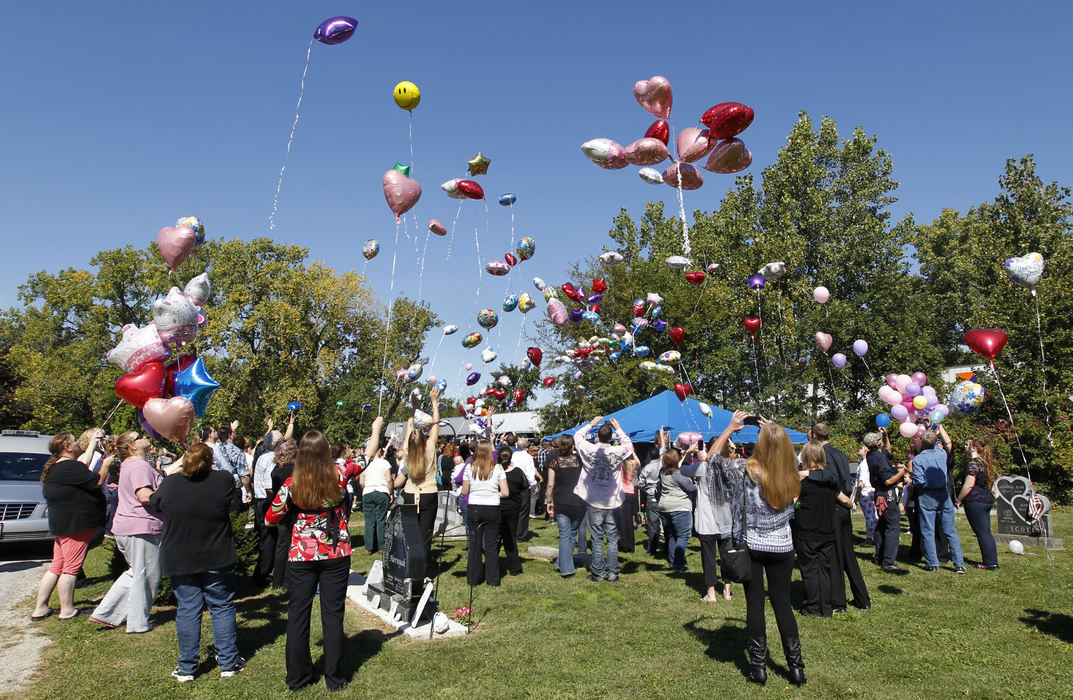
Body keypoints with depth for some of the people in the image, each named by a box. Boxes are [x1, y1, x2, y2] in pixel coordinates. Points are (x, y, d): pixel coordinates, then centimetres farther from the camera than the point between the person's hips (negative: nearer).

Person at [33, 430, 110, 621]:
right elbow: (97, 481, -19)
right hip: (76, 525, -11)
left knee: (56, 567, 15)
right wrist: (106, 464, -1)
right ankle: (67, 611, 4)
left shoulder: (55, 467, 14)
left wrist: (92, 443, 38)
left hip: (62, 524, 11)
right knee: (71, 568, -3)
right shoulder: (69, 467, -19)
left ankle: (40, 609, 21)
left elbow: (82, 465, 32)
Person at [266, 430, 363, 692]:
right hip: (336, 555, 0)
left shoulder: (292, 484, -10)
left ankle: (297, 678, 23)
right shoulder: (338, 475, -11)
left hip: (301, 556, 0)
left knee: (297, 614, 12)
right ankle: (334, 678, 18)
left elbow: (270, 519, 2)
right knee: (333, 614, 9)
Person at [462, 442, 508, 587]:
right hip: (492, 510, -1)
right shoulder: (497, 468, -5)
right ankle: (492, 579, 14)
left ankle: (473, 579, 20)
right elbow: (505, 493, -7)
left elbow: (464, 492, 3)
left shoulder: (469, 468, -2)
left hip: (474, 509, 1)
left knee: (474, 545, 12)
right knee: (491, 546, 8)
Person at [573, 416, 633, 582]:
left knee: (597, 540, 5)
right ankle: (612, 573, 12)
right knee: (612, 540, 8)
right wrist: (618, 429, 17)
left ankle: (597, 573, 11)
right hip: (613, 503, 1)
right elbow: (629, 445, 15)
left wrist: (591, 424, 17)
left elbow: (577, 436, 10)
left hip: (594, 503, 0)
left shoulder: (589, 450, -9)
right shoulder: (617, 452, -8)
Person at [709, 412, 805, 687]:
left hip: (752, 546, -2)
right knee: (782, 603, 12)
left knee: (755, 604, 7)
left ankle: (758, 666, 16)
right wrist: (773, 431, 13)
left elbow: (714, 457, -3)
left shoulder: (746, 470, -17)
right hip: (782, 547, 3)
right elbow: (787, 452, 17)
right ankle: (796, 666, 19)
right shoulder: (790, 471, -7)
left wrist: (730, 428, 2)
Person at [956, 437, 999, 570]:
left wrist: (959, 499, -7)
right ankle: (993, 561, 15)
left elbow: (969, 485, -19)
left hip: (975, 501, -9)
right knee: (986, 532, 12)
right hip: (987, 500, 9)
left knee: (981, 532, -3)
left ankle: (989, 563, 1)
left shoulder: (974, 462, -14)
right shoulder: (984, 462, 14)